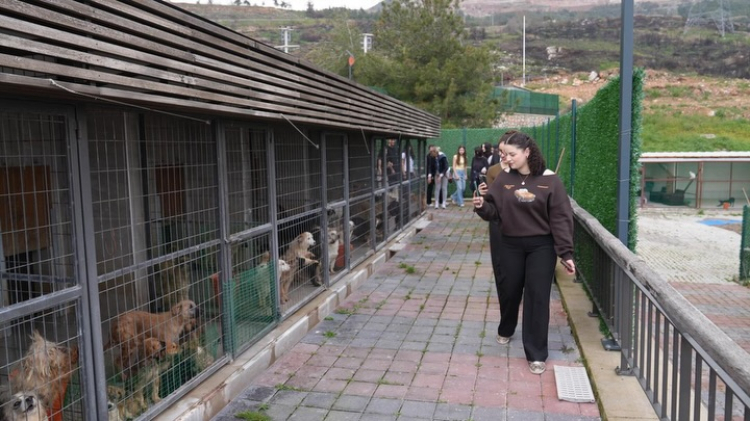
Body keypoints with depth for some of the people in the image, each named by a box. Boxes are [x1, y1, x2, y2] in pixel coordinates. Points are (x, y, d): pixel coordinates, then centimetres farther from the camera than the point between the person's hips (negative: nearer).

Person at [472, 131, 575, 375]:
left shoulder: (549, 180, -9)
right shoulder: (504, 178, -2)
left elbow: (561, 218, -10)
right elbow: (494, 211, 1)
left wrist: (566, 253, -13)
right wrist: (482, 206, -22)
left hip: (541, 246, -3)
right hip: (511, 245, 3)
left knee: (537, 297, 0)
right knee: (509, 291, 16)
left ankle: (536, 354, 10)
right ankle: (506, 330, 45)